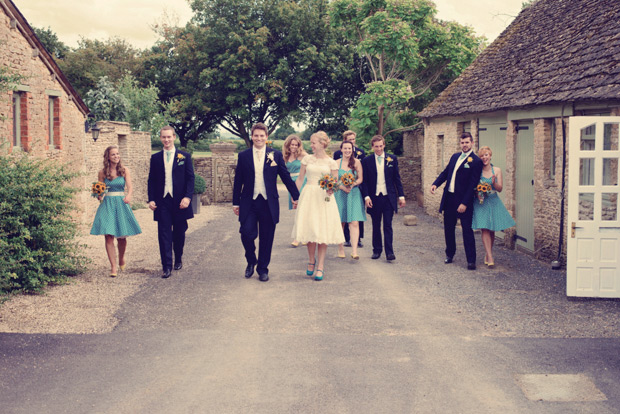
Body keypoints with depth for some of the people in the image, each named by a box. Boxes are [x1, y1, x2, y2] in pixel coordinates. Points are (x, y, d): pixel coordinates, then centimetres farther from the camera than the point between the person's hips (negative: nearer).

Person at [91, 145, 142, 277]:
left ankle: (121, 258, 35)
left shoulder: (124, 170, 2)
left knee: (122, 236, 5)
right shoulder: (102, 173, 4)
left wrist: (128, 196, -30)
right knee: (109, 236, -7)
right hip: (107, 205, 0)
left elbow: (130, 187, -9)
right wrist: (99, 196, -13)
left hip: (121, 204, 0)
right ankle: (113, 267, -1)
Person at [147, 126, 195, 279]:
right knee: (164, 234, -4)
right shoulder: (155, 158, 8)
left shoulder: (184, 156, 4)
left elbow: (190, 178, 0)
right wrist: (151, 199, -2)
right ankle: (167, 267, -3)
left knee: (179, 233, 10)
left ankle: (178, 259, 31)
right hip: (162, 202, 1)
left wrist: (187, 197, -13)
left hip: (179, 201, 0)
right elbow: (151, 180, 9)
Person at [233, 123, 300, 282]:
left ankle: (263, 269, 21)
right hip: (249, 203, 0)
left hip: (269, 203, 0)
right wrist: (236, 202, 7)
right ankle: (251, 261, 18)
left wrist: (296, 196, 10)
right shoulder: (243, 156, 5)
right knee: (247, 233, -9)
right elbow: (238, 181, 8)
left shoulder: (276, 155, 4)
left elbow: (286, 177, 9)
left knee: (266, 238, 5)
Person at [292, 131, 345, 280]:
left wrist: (332, 189, -17)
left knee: (323, 231, -3)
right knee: (309, 228, 2)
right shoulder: (307, 159, 6)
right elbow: (300, 179, 10)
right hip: (308, 195, 2)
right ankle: (311, 261, 21)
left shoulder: (331, 162, 1)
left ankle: (320, 266, 1)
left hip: (324, 197, -2)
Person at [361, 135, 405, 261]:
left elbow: (397, 178, 7)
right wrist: (366, 196, -8)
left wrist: (401, 195, 3)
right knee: (376, 226, 10)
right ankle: (377, 250, 20)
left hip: (389, 197, -1)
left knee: (388, 226, -3)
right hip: (374, 198, 1)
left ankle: (389, 252, -1)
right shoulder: (366, 161, 2)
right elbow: (364, 181, 3)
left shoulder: (392, 159, 4)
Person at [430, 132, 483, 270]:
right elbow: (445, 172, 17)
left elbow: (473, 184, -14)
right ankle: (450, 254, 29)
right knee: (448, 228, 14)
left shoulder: (475, 161, -10)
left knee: (467, 230, -1)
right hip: (449, 198, 7)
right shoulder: (455, 157, 11)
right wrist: (436, 183, -2)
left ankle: (471, 260, 3)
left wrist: (464, 203, -19)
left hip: (463, 201, -7)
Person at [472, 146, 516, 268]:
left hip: (493, 202, 2)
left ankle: (488, 254, 23)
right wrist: (477, 193, -14)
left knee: (492, 230, 5)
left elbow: (500, 189, 0)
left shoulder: (497, 170, 2)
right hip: (481, 202, -2)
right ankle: (490, 257, -14)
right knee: (484, 229, -11)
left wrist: (493, 183, -19)